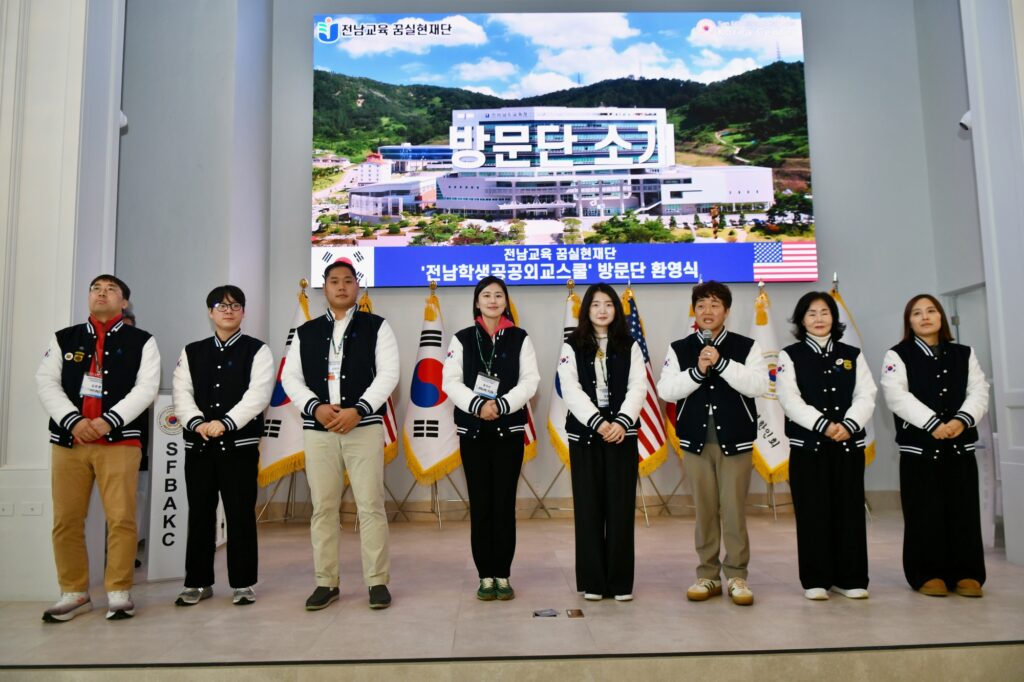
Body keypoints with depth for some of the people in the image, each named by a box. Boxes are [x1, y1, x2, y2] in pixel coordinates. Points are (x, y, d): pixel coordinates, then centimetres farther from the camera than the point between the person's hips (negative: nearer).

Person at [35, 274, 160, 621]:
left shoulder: (141, 341, 6)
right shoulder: (63, 339, 14)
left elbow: (146, 387, -4)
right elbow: (46, 383, 5)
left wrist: (108, 421, -15)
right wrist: (73, 421, -11)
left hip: (120, 441, -3)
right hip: (68, 439, 3)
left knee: (121, 519, -4)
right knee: (66, 521, 6)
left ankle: (118, 592, 8)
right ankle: (74, 593, 19)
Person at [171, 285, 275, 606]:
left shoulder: (257, 351, 1)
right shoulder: (191, 352, 12)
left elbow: (258, 394, -10)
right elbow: (182, 394, 3)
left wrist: (225, 423, -21)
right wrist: (197, 423, -15)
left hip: (240, 444, -3)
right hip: (198, 444, 4)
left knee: (240, 515, 1)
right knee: (199, 515, 10)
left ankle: (243, 583, 12)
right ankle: (198, 582, 22)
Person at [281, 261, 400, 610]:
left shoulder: (376, 326, 4)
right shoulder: (306, 332, 13)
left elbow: (388, 373, -5)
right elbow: (290, 377, 7)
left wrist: (357, 410, -16)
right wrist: (316, 407, -10)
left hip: (364, 426, -3)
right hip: (317, 429, 3)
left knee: (371, 506, -1)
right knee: (323, 508, 7)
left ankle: (378, 582, 8)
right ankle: (326, 583, 17)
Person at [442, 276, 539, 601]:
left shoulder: (520, 338, 6)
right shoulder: (462, 339, 6)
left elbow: (530, 381, -3)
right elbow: (450, 381, -3)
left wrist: (501, 405, -17)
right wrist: (477, 405, -19)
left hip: (509, 430, 0)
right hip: (472, 430, 0)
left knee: (505, 504, 3)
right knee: (480, 504, 4)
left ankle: (503, 575, 12)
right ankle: (485, 576, 12)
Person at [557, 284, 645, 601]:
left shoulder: (630, 346, 8)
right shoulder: (572, 346, 4)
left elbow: (638, 387, -1)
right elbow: (571, 390, -6)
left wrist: (621, 422, -17)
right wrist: (598, 422, -17)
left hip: (622, 433, 1)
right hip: (585, 434, -1)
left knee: (621, 507, 1)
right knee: (589, 507, 3)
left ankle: (621, 581, 11)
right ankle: (592, 581, 11)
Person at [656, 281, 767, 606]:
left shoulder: (746, 346, 1)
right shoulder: (679, 349, 4)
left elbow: (758, 385, -12)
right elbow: (665, 390, -5)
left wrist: (722, 363, -20)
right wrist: (697, 371, -18)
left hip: (735, 440, -1)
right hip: (696, 441, 1)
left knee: (734, 510, 2)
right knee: (704, 510, 9)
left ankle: (737, 576, 15)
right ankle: (708, 575, 20)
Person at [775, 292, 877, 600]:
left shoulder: (852, 355, 10)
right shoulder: (789, 356, 2)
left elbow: (866, 396, 1)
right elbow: (790, 400, -9)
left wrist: (848, 425, -16)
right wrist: (824, 425, -20)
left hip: (849, 444, 3)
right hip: (807, 445, -2)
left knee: (849, 511, 5)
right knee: (813, 513, 1)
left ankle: (850, 578, 15)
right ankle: (815, 580, 10)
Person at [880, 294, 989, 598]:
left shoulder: (964, 354, 13)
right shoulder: (897, 355, 1)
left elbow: (979, 393, 3)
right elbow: (897, 397, -12)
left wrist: (962, 420, -16)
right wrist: (933, 424, -21)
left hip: (960, 446, 3)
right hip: (919, 447, -3)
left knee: (964, 511, 5)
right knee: (925, 514, -1)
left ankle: (966, 574, 15)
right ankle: (928, 574, 9)